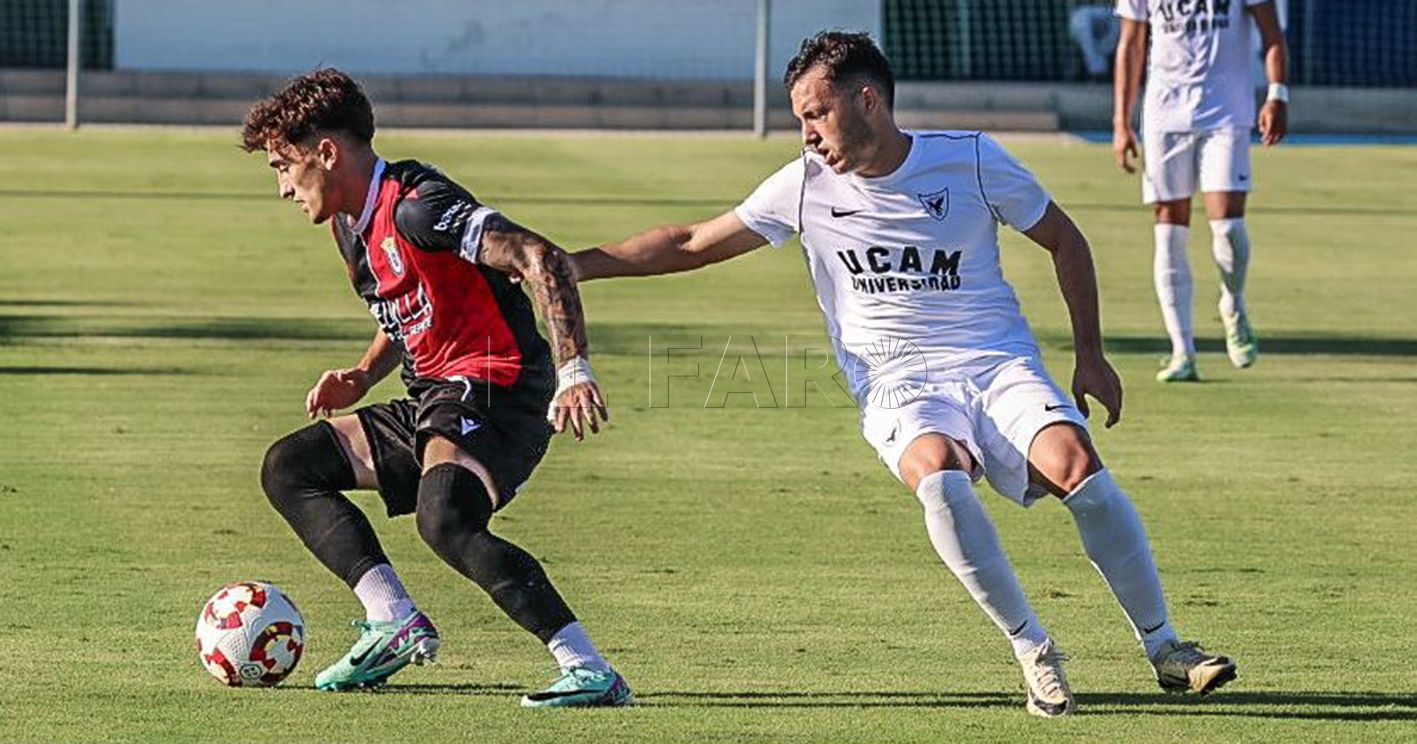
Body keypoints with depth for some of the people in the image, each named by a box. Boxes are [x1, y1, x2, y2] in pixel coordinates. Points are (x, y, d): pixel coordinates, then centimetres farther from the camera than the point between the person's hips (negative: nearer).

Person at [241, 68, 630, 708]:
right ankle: (394, 621, -2)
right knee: (289, 466, 12)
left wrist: (574, 370, -34)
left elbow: (541, 259, -25)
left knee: (443, 518, -35)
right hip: (435, 401, 11)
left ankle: (590, 671, -33)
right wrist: (360, 378, 12)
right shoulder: (350, 224, 14)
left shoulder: (415, 206, -17)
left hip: (496, 393, -11)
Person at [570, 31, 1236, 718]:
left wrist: (1090, 356, 6)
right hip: (899, 390, 0)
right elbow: (691, 246, 12)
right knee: (938, 476, -35)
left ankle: (1163, 646, -13)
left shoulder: (972, 160, 0)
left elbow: (1064, 241, 12)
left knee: (1076, 462, -29)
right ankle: (1033, 653, -21)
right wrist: (570, 265, 6)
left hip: (1001, 368, 0)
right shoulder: (805, 185, 4)